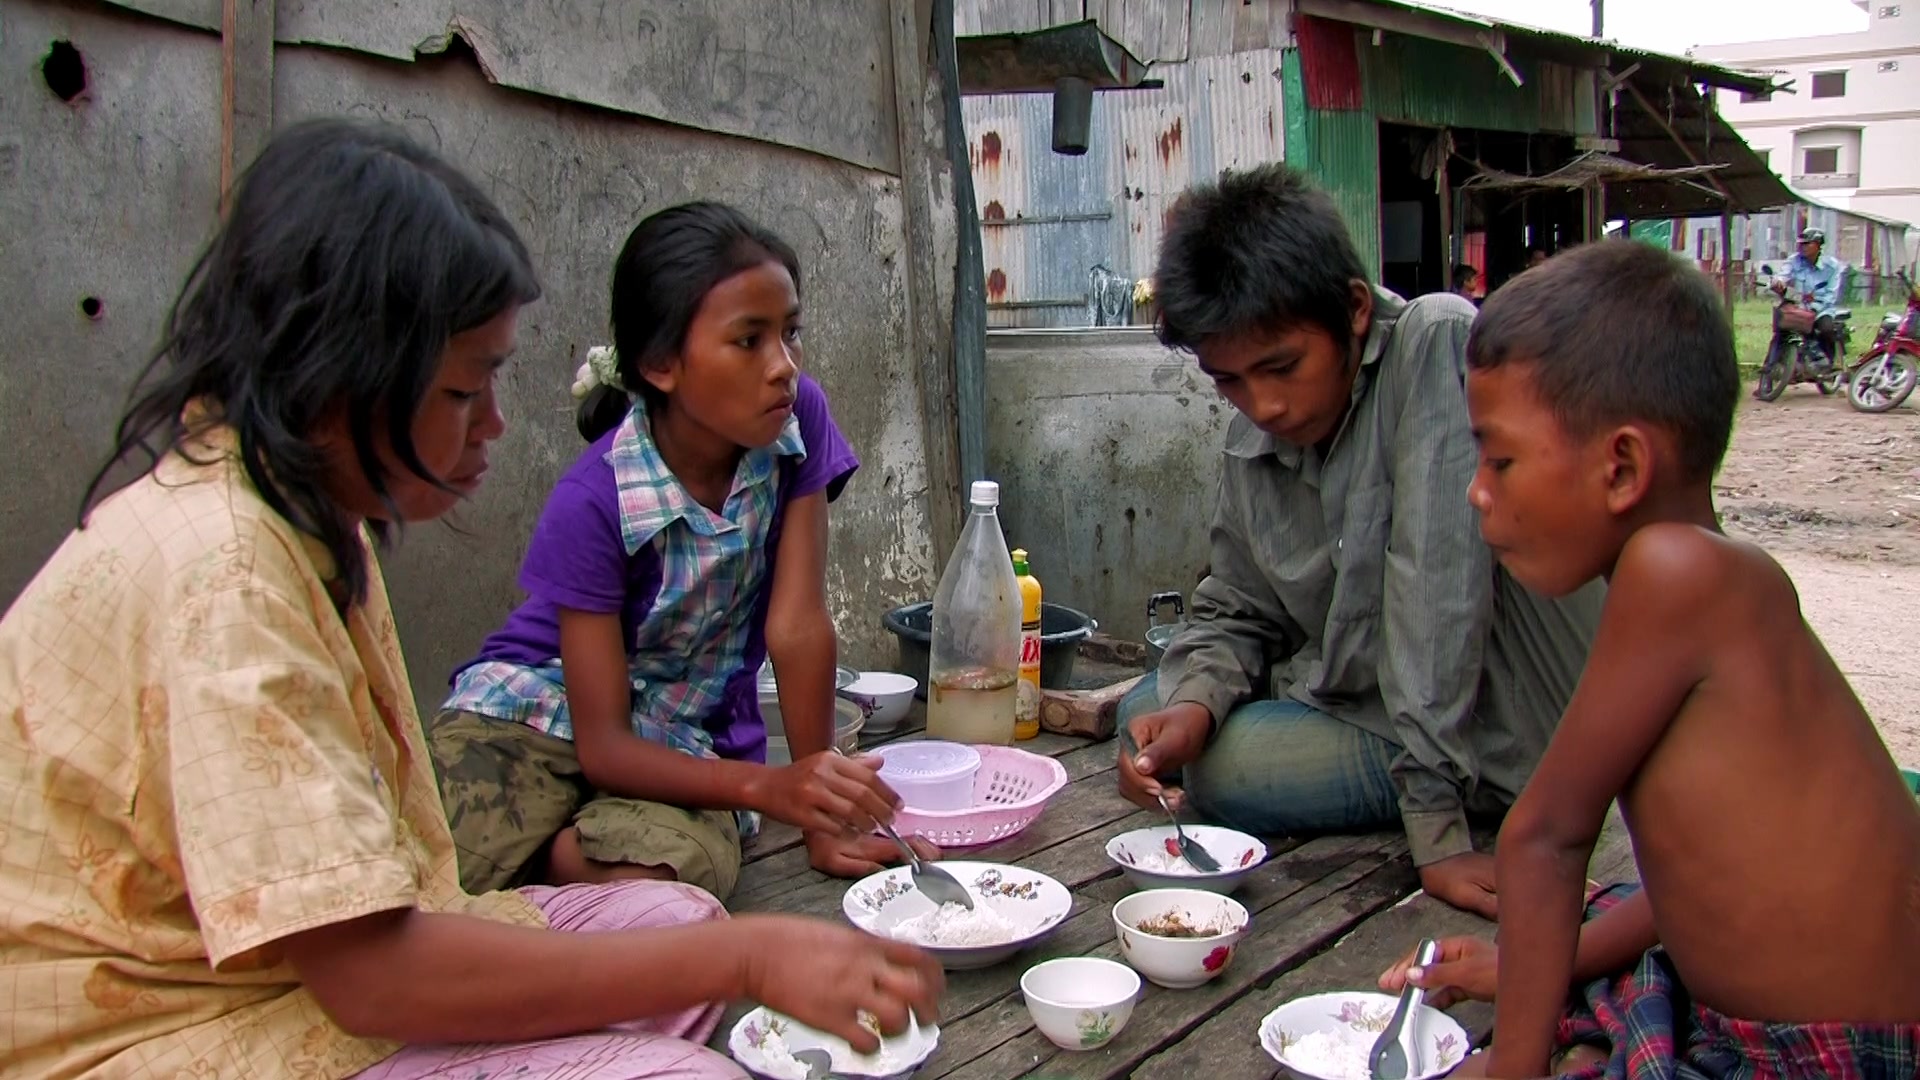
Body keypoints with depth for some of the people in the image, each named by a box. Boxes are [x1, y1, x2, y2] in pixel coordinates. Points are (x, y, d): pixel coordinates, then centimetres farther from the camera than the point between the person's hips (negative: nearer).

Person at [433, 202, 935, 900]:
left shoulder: (797, 423, -13)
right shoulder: (592, 503, -23)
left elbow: (797, 626, -13)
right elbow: (604, 744, -21)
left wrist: (826, 814, -13)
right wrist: (770, 787, -35)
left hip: (690, 745, 3)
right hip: (537, 711, -3)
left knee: (672, 870, -30)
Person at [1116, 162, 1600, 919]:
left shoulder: (1439, 345, -26)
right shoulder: (1252, 441, -3)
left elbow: (1436, 591, -31)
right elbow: (1236, 611, 5)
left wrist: (1436, 827, -32)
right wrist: (1193, 703, -17)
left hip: (1497, 735, -7)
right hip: (1348, 697, 8)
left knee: (1226, 766, -20)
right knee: (1146, 715, 7)